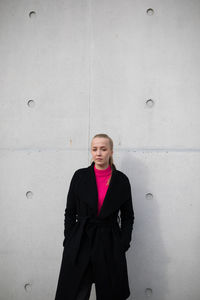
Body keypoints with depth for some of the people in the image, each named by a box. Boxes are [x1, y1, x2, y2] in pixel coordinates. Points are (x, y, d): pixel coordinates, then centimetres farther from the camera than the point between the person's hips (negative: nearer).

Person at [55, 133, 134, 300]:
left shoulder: (121, 180, 0)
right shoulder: (80, 176, 0)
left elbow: (128, 216, 5)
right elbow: (70, 211, 4)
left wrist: (123, 245, -2)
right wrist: (68, 241, -1)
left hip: (110, 243, 0)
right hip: (80, 242, 0)